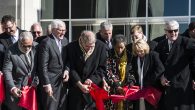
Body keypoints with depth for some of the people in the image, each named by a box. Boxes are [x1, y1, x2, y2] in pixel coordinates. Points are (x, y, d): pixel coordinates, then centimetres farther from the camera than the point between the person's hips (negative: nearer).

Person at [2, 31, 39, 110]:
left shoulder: (36, 47, -7)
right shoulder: (11, 51, -16)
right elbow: (7, 70, -14)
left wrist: (36, 80, -2)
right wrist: (12, 87, -23)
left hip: (32, 85, 3)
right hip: (17, 87, -3)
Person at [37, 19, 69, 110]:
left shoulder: (65, 40, 8)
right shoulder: (46, 43, -14)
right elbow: (43, 66, -15)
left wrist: (66, 70, -3)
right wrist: (46, 84, -17)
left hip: (63, 81, 7)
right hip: (51, 82, -7)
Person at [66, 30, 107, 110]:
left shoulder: (101, 46, -7)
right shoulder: (72, 47, -8)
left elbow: (102, 68, 0)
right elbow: (71, 69, -7)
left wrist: (92, 79, -13)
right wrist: (80, 84, -16)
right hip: (76, 88, 0)